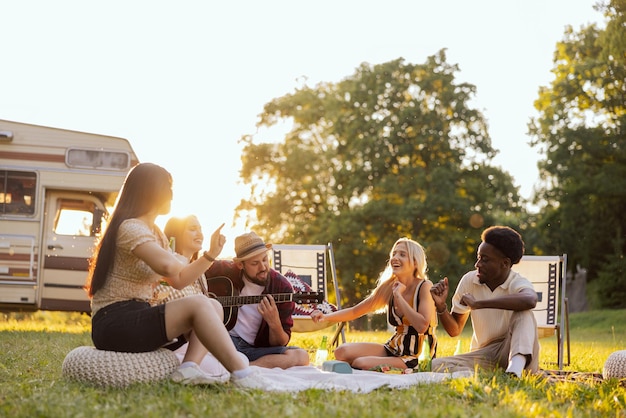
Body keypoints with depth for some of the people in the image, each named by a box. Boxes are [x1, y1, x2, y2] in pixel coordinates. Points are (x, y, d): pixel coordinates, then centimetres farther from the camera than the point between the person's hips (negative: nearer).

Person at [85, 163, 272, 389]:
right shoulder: (130, 228, -14)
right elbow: (168, 267, -30)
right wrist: (178, 260, -7)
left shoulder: (156, 235, 19)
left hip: (135, 320, 10)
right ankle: (242, 375, -27)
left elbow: (178, 280, 21)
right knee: (199, 305, -22)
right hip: (114, 324, -10)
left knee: (214, 307, 3)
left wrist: (211, 254, 10)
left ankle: (189, 367, -22)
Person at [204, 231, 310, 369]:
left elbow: (280, 344, 3)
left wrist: (275, 324, -19)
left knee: (301, 356, -28)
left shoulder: (282, 287, -1)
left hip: (254, 349, 1)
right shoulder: (226, 271, 1)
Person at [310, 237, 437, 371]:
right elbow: (355, 311, 10)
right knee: (342, 351, -14)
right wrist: (325, 317, -7)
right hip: (393, 349, 6)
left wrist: (398, 296, -20)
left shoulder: (425, 287, -13)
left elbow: (422, 326, -26)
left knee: (361, 363, -25)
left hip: (418, 359, -6)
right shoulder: (388, 287, 3)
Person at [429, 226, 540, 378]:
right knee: (436, 365, -20)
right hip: (484, 353, 4)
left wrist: (478, 304, -38)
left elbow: (530, 300, -43)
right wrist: (441, 306, -15)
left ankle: (515, 368, -49)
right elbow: (454, 330, 7)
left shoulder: (518, 284, -14)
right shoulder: (469, 281, -1)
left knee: (523, 313, -31)